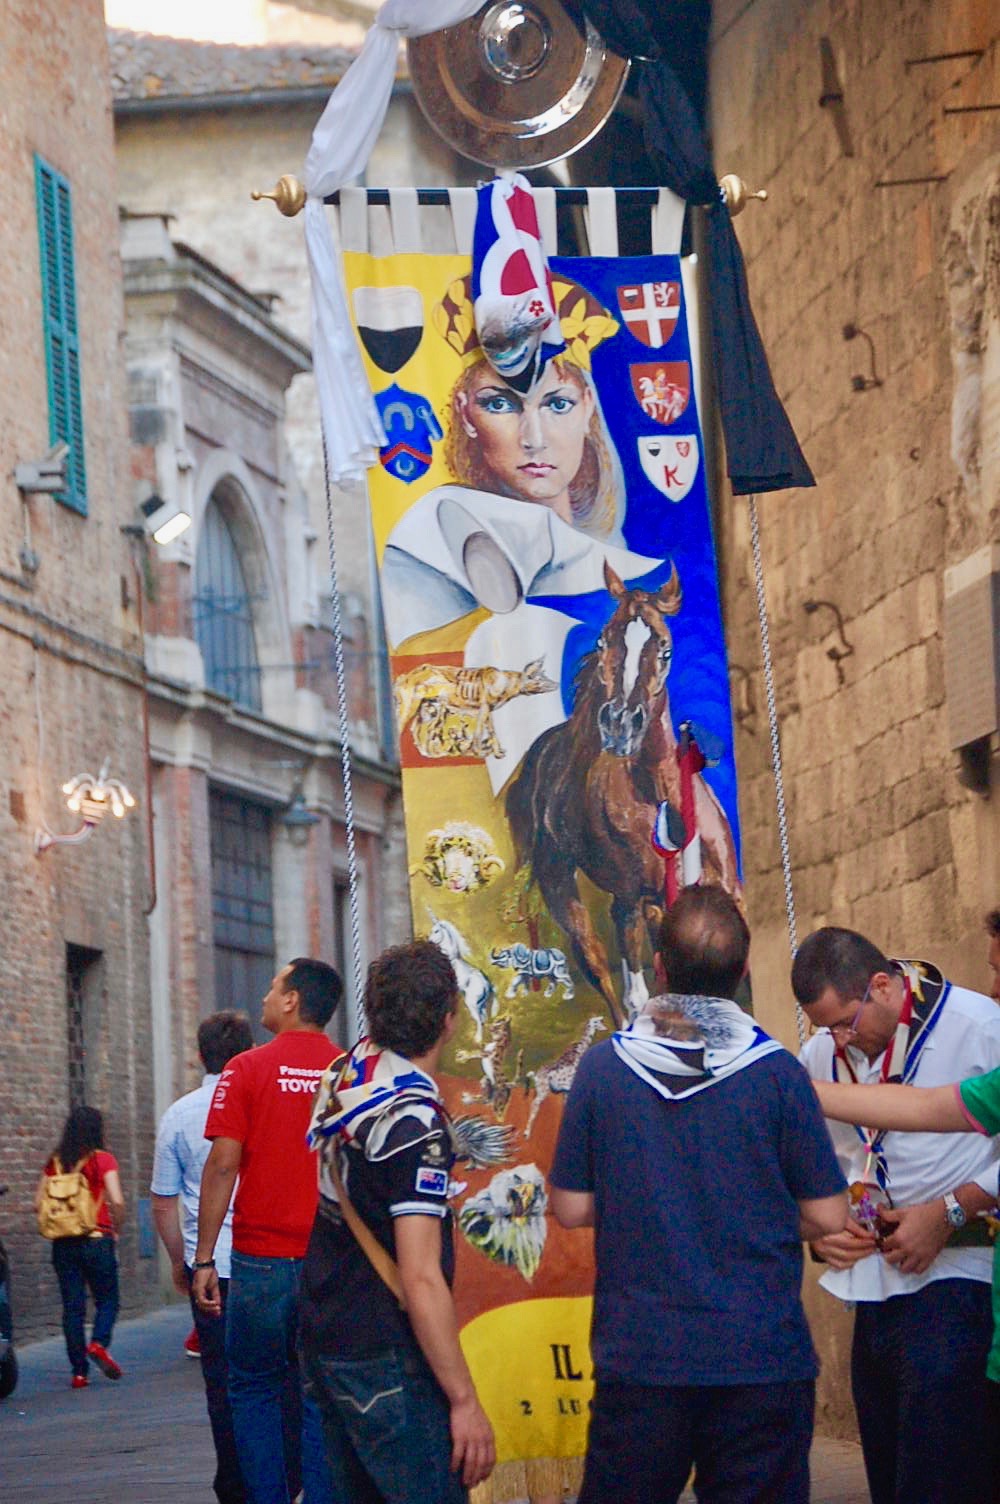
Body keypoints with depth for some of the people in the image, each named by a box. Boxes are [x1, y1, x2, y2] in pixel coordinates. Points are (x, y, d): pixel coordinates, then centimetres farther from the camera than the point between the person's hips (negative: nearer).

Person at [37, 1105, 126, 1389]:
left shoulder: (55, 1162, 5)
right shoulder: (102, 1160, -6)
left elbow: (38, 1203, 3)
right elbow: (117, 1201, -14)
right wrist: (116, 1228, 1)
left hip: (64, 1244, 3)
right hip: (97, 1239, -3)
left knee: (72, 1306, 7)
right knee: (107, 1299, 10)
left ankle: (79, 1371, 5)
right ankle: (99, 1343, -17)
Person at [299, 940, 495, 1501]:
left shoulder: (345, 1074, 4)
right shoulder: (415, 1123, -21)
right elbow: (421, 1280, -23)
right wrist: (465, 1401, -20)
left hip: (325, 1341, 9)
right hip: (384, 1361, -9)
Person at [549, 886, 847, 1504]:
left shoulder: (602, 1067, -5)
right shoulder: (777, 1072, -9)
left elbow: (572, 1209, 1)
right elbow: (827, 1218, -5)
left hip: (637, 1357, 1)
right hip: (760, 1358, -1)